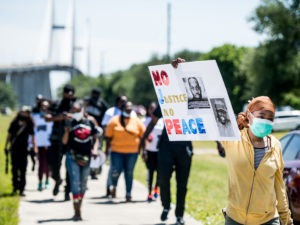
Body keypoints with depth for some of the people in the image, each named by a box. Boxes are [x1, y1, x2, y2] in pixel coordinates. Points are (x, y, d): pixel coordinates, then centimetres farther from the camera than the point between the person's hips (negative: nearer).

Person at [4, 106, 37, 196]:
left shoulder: (29, 124, -1)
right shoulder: (14, 123, 0)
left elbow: (32, 136, 2)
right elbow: (9, 135, 9)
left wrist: (35, 148, -6)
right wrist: (6, 146, 8)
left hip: (24, 149, -1)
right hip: (14, 149, 1)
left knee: (23, 170, -1)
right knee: (14, 169, 6)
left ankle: (21, 189, 2)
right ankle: (15, 187, 17)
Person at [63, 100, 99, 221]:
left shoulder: (90, 123, 6)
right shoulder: (70, 123, -2)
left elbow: (95, 139, 13)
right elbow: (64, 142, -4)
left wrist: (95, 149, -4)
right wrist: (67, 131, -21)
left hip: (86, 158, 4)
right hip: (73, 157, -4)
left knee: (83, 185, 11)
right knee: (75, 184, -9)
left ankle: (79, 210, 25)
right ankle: (77, 213, -7)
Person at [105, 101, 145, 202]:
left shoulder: (137, 121, 5)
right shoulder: (114, 121, 2)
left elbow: (143, 136, 8)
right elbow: (108, 136, 4)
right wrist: (107, 149, 2)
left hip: (132, 152, 1)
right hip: (117, 151, -1)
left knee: (129, 173, 5)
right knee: (116, 171, -4)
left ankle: (128, 193, 15)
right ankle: (113, 186, 27)